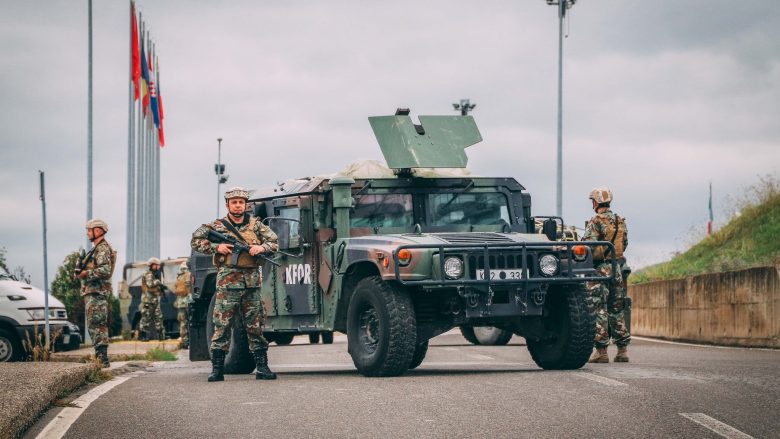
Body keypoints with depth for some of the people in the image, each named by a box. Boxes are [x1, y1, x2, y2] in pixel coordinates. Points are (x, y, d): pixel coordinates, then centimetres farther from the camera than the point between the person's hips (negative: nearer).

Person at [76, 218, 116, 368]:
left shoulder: (103, 249, -12)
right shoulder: (97, 248, 21)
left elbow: (105, 270, -24)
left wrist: (86, 273, -17)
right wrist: (81, 272, 9)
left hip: (96, 292, -11)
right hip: (93, 292, 11)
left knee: (96, 326, -12)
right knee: (95, 326, 12)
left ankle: (102, 359, -14)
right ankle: (101, 358, 15)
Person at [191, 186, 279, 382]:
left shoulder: (256, 225, 12)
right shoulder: (217, 226, 6)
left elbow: (274, 241, 11)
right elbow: (195, 241, 5)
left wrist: (261, 247, -9)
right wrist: (216, 247, -8)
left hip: (252, 283, 2)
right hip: (228, 281, -2)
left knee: (256, 327, 5)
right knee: (222, 326, -3)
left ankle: (262, 367, 8)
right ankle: (217, 369, -1)